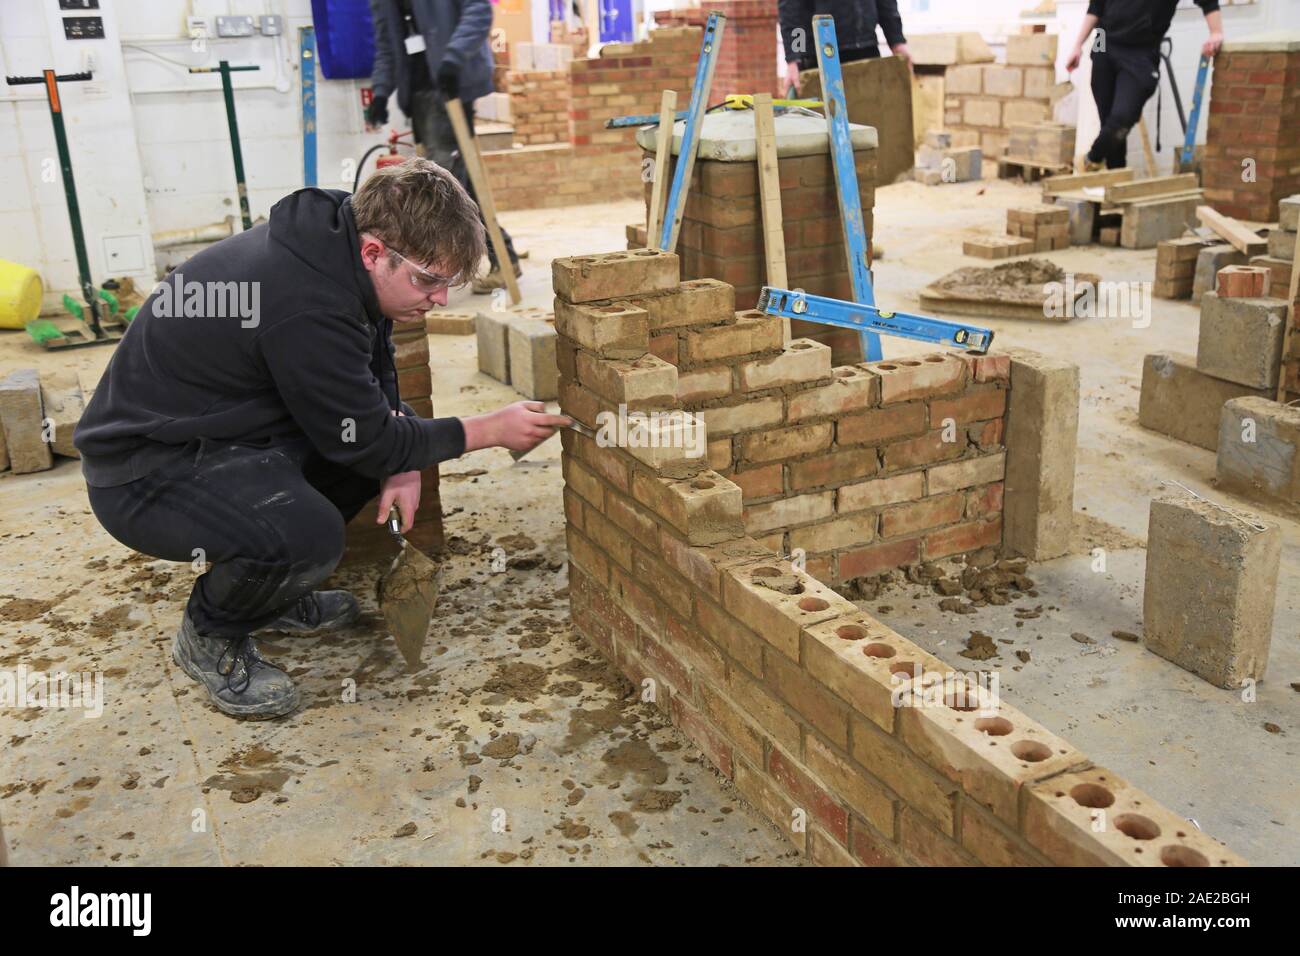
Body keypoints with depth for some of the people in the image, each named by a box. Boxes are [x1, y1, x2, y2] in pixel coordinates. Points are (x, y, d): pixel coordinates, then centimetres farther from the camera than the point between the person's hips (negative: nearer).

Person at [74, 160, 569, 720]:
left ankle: (271, 591, 16)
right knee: (309, 533, -33)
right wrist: (489, 430, -11)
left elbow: (379, 380, 10)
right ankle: (208, 636, 0)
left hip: (220, 427, 10)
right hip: (143, 471, -10)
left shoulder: (337, 247, -3)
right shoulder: (304, 303, -31)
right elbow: (365, 439, -20)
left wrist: (404, 462, -7)